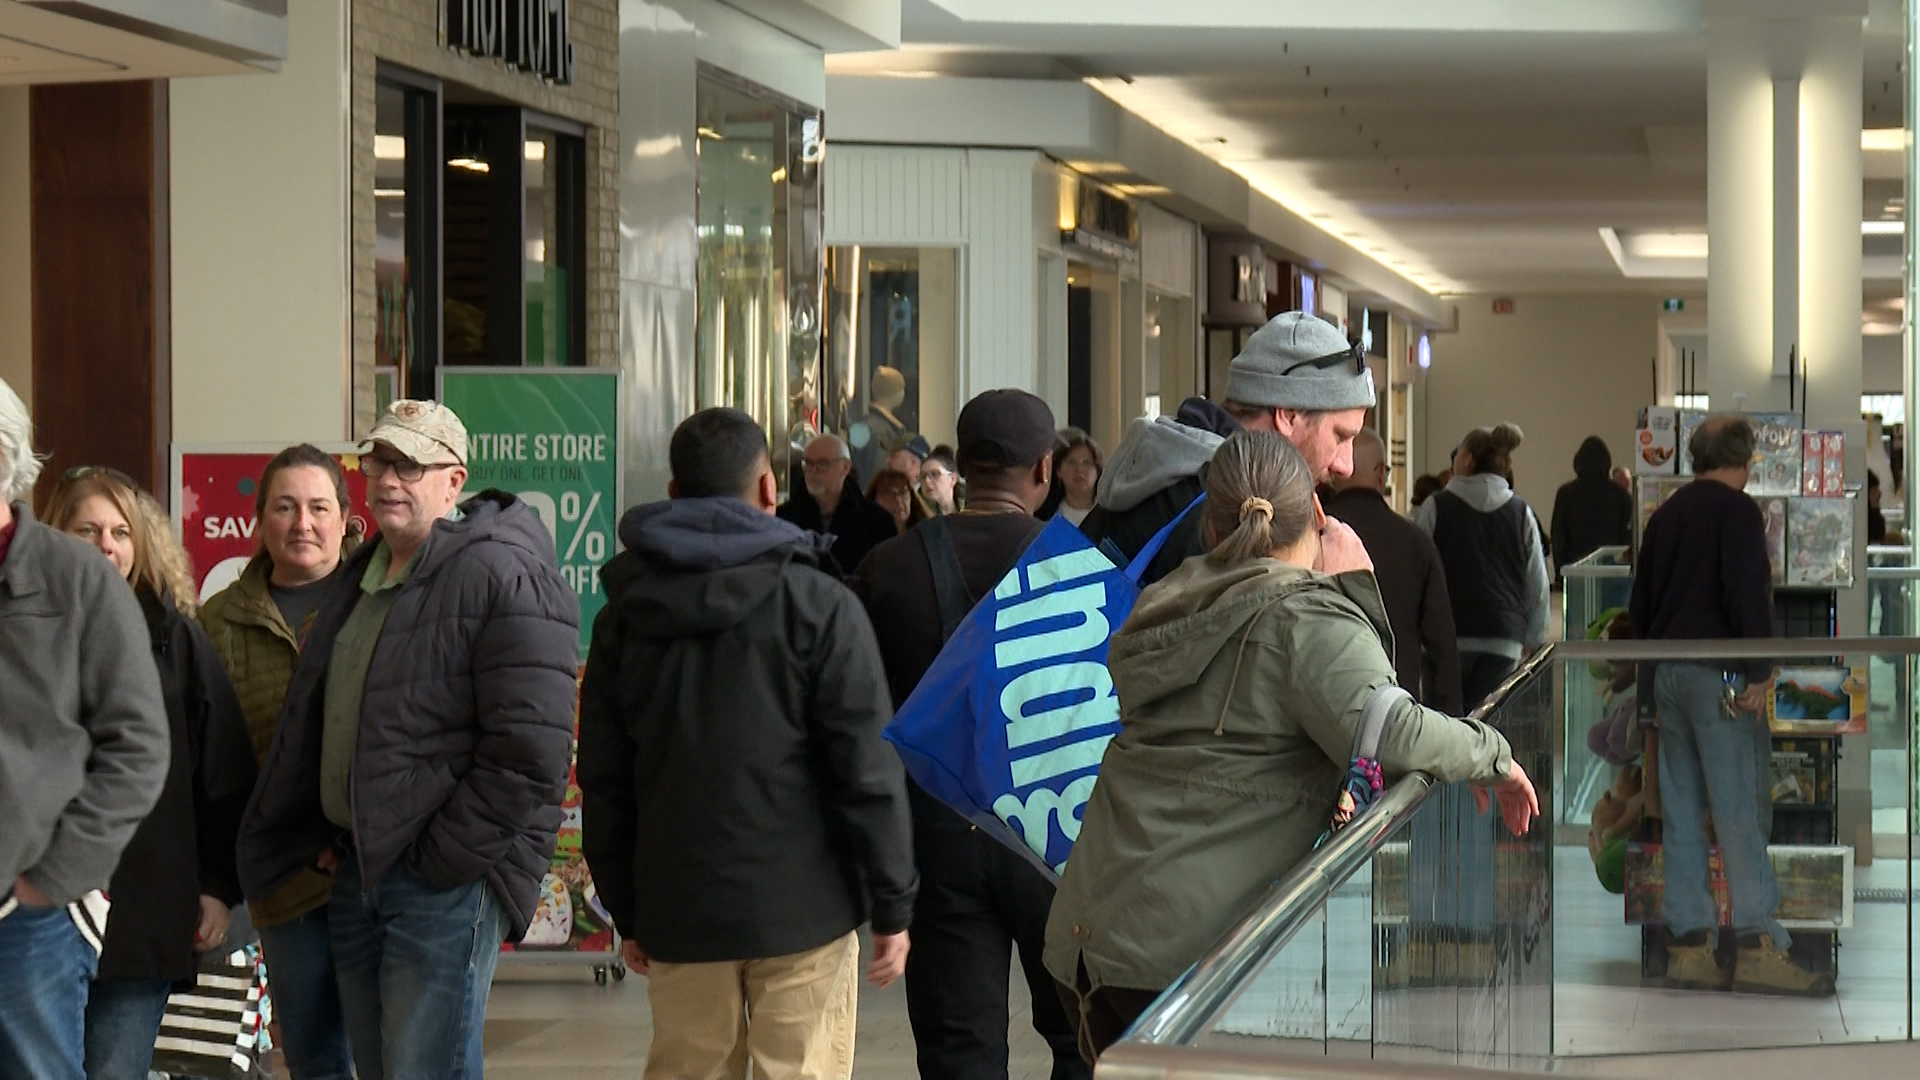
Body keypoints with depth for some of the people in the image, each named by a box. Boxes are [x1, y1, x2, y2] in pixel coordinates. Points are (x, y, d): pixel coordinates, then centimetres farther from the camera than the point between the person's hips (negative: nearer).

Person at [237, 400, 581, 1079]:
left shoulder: (504, 576, -13)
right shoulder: (358, 578, 16)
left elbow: (528, 753, -19)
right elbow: (310, 724, 26)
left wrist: (443, 860, -16)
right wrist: (322, 840, 15)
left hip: (445, 883, -9)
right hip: (354, 873, 9)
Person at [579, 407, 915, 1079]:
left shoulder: (625, 615, 8)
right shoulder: (819, 604, -5)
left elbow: (603, 778, 11)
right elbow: (867, 769, -8)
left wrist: (626, 910, 18)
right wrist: (892, 907, -1)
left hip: (676, 911, 4)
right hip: (801, 908, -4)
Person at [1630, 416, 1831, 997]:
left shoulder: (1665, 514, 16)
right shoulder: (1736, 509, -6)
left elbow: (1640, 604, 21)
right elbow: (1747, 594, -17)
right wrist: (1759, 669, -15)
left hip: (1666, 675, 7)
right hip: (1718, 674, -7)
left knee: (1681, 813, 7)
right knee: (1740, 809, -9)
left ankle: (1689, 948, 5)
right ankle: (1758, 946, -13)